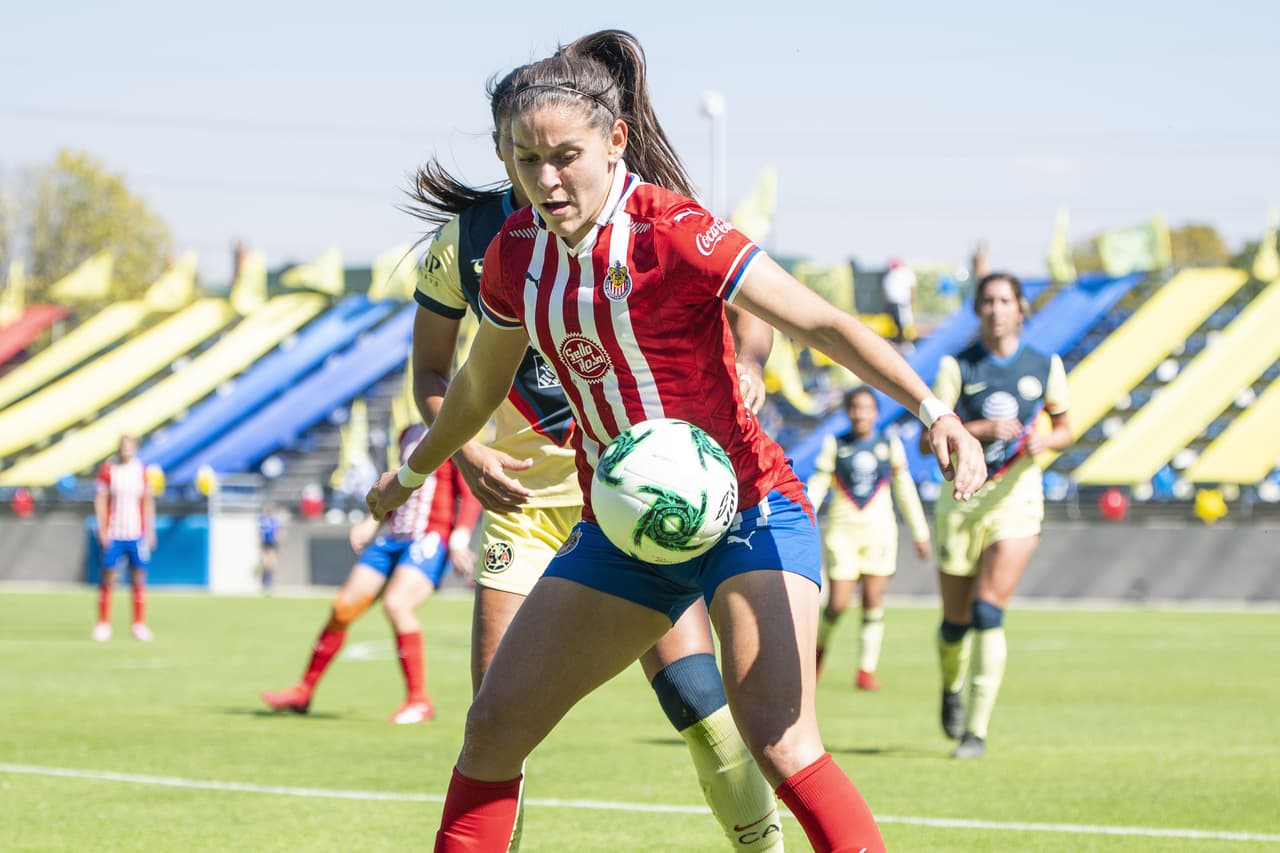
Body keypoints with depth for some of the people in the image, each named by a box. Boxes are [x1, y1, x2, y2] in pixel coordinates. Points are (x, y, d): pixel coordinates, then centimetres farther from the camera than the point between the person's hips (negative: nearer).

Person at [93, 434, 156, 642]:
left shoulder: (142, 471, 5)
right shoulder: (107, 470, -2)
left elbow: (148, 502, 11)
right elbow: (100, 500, 0)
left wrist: (150, 530, 7)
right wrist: (102, 529, -7)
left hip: (137, 534, 2)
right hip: (113, 534, -2)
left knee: (139, 578, 3)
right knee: (108, 576, 0)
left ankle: (139, 625, 9)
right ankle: (103, 623, 9)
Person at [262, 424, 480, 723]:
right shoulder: (410, 434, 17)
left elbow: (471, 493, -15)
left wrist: (460, 537, -25)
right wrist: (372, 522, 21)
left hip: (431, 539, -8)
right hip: (393, 538, 8)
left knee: (396, 603, -28)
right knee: (344, 607, 6)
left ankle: (419, 701, -18)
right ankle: (304, 692, 21)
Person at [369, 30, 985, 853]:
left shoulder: (670, 231, -18)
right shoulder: (517, 251, 2)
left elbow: (821, 322, -23)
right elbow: (479, 384, 21)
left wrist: (936, 413, -36)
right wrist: (411, 474, 36)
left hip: (744, 511, -6)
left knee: (778, 738, -24)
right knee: (494, 723, 2)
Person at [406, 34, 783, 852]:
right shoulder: (467, 246, -4)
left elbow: (749, 307, -4)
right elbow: (431, 371, 9)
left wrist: (746, 361, -27)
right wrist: (463, 448, -11)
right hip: (525, 497, 2)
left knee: (695, 693, -15)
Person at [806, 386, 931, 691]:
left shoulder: (889, 445, 5)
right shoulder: (835, 445, 3)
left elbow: (905, 490, 11)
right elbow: (816, 487, 2)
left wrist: (920, 533, 12)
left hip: (878, 531, 1)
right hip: (842, 531, -1)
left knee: (873, 602, -5)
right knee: (837, 605, -6)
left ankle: (867, 669, 2)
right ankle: (820, 644, 24)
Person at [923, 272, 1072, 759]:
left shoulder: (1045, 367, 4)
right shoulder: (957, 367, -2)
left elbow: (1064, 430, 15)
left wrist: (1045, 441, -8)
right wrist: (982, 429, -23)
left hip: (1016, 500, 0)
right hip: (962, 500, 1)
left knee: (987, 613, -16)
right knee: (956, 623, 7)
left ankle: (977, 731, -14)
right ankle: (951, 690, 40)